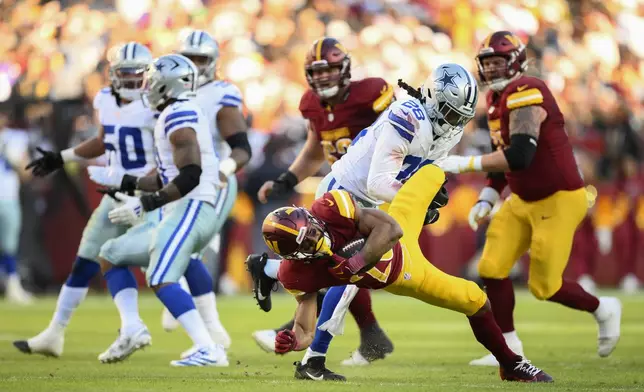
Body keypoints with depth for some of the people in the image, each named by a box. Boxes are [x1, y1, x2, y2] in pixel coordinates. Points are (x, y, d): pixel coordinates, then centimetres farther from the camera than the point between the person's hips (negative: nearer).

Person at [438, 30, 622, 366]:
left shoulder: (526, 94, -24)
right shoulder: (497, 99, 8)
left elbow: (518, 156, -34)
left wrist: (464, 163, -30)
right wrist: (486, 200, 8)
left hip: (558, 200, -9)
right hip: (523, 200, 9)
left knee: (544, 286, -4)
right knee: (492, 269, -1)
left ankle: (603, 310, 23)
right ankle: (509, 348, 10)